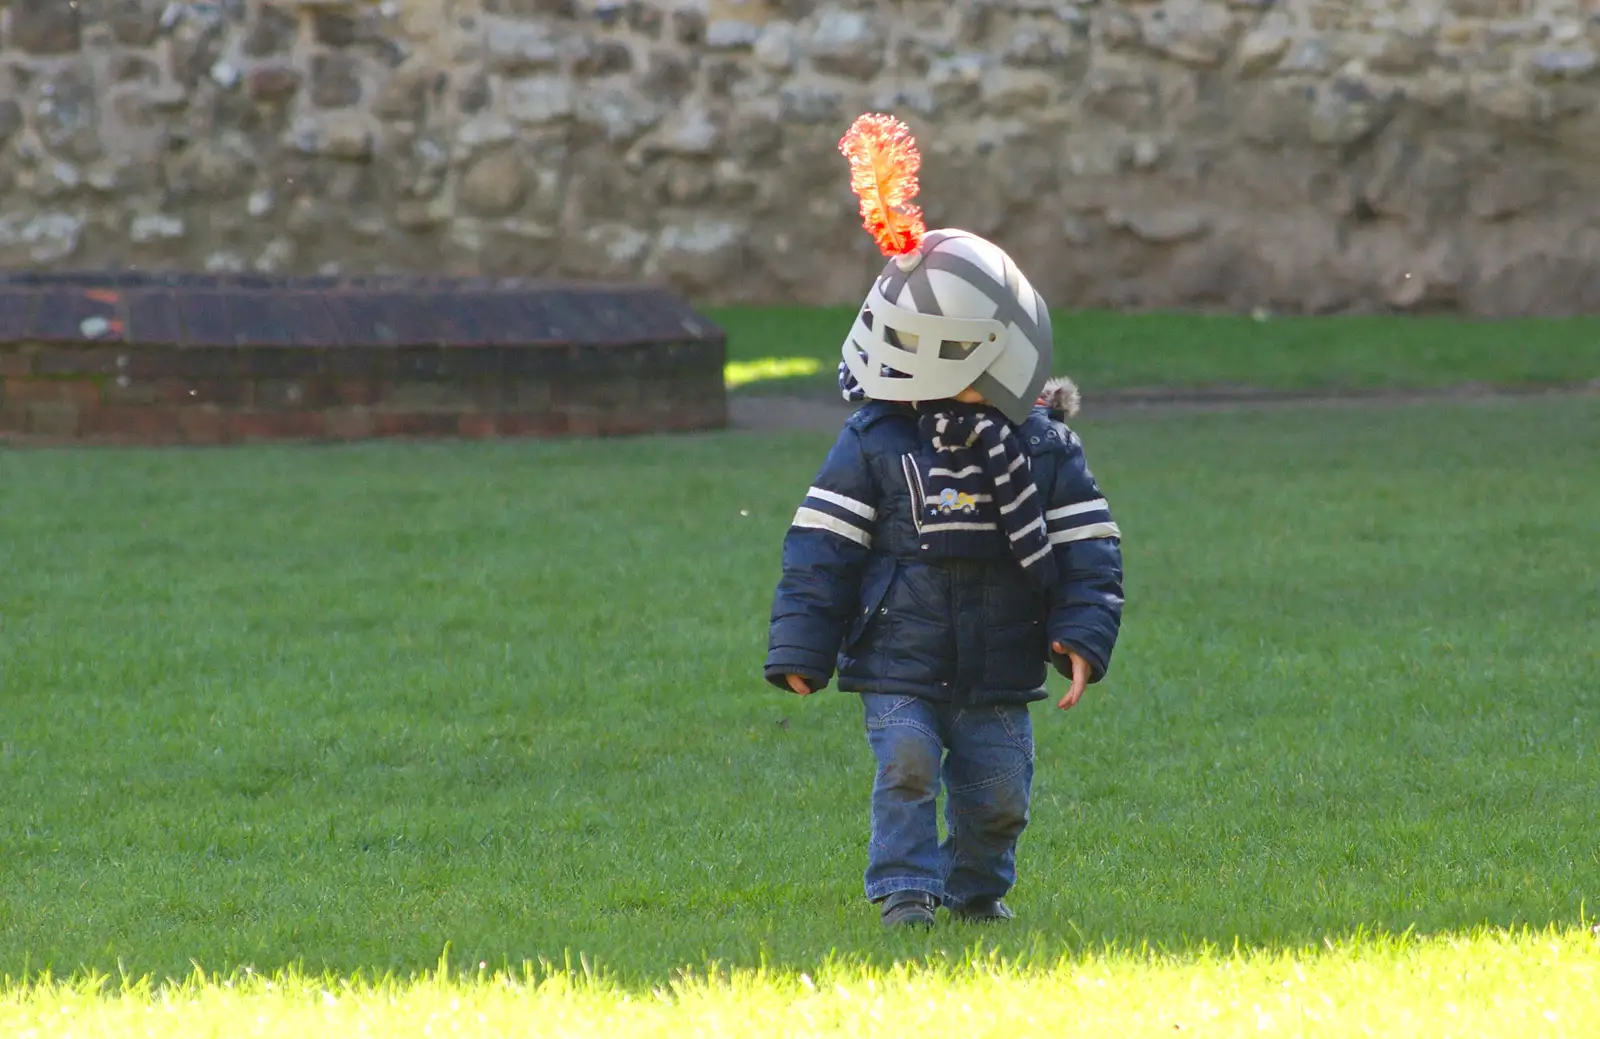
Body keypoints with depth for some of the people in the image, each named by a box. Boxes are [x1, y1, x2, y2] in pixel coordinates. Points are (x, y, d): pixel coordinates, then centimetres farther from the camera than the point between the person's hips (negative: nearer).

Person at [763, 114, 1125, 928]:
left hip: (999, 673, 2)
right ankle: (905, 888, -12)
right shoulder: (873, 444, -3)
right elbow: (821, 549, -3)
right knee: (907, 767, -18)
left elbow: (1088, 548, 3)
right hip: (899, 665, -2)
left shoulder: (1040, 447, 1)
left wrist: (1083, 637, -8)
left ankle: (976, 888, 28)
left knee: (998, 788, 6)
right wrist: (800, 649, -5)